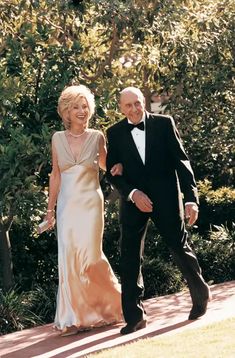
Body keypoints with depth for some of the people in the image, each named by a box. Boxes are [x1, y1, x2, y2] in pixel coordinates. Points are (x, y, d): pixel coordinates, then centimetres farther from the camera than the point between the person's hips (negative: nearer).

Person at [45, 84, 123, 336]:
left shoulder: (97, 137, 1)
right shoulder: (58, 138, 5)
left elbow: (105, 165, 15)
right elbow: (55, 174, 10)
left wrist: (118, 167, -8)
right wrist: (50, 208, 9)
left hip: (90, 202, -2)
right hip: (67, 204, 2)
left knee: (89, 255, -6)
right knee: (68, 257, -4)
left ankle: (110, 301, 20)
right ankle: (73, 318, 0)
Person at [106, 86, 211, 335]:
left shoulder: (164, 123, -2)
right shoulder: (115, 133, 2)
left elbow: (181, 162, -3)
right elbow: (111, 172, 2)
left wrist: (191, 198, -10)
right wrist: (133, 193, -14)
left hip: (166, 198, -2)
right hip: (134, 200, 2)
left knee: (180, 247, 7)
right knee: (130, 258, -1)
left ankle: (201, 296, 30)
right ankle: (134, 316, 6)